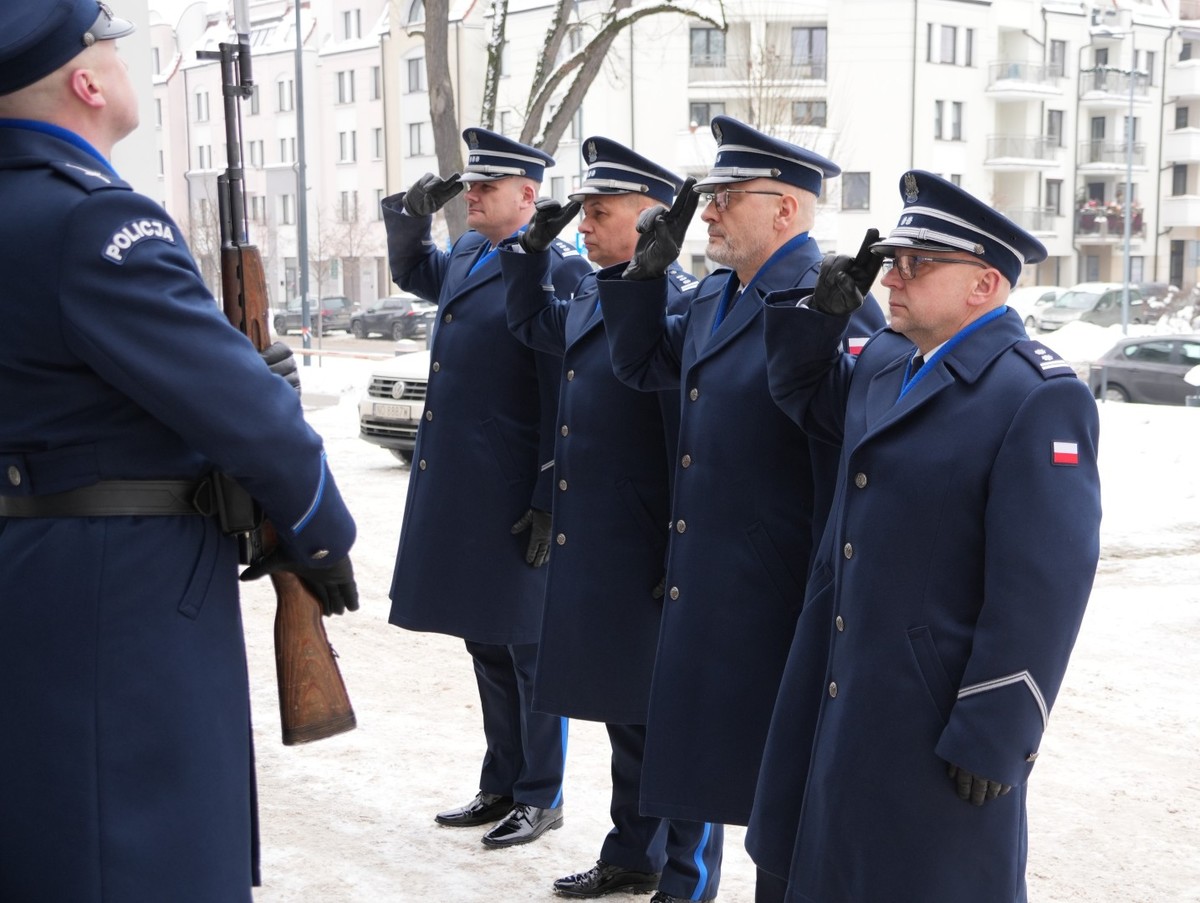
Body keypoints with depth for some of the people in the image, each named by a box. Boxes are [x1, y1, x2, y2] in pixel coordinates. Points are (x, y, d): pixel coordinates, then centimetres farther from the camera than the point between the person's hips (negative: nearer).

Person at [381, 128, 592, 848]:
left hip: (514, 499, -8)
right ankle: (503, 786, 30)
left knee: (528, 646, 5)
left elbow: (564, 401, -17)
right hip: (455, 488, 8)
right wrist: (414, 213, 14)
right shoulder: (465, 255, 11)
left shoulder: (558, 270, -14)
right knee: (486, 644, 17)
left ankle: (541, 798, 18)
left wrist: (548, 503, -18)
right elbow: (411, 272, 34)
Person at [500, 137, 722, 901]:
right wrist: (532, 250, 14)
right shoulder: (589, 297, 9)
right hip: (590, 551, 9)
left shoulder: (680, 306, -18)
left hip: (645, 559, -9)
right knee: (623, 710, 20)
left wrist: (684, 564, -20)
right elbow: (534, 328, 30)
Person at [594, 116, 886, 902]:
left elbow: (845, 463, -19)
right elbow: (644, 364, 25)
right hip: (705, 593, 9)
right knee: (705, 754, 19)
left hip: (774, 600, -9)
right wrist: (646, 271, 9)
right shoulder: (715, 298, 10)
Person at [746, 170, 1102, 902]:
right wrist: (822, 312, 7)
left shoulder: (1039, 398, -19)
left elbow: (1043, 586, -21)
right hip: (843, 694, 8)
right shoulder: (885, 362, 7)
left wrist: (993, 740, -21)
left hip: (938, 717, -8)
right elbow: (804, 396, 27)